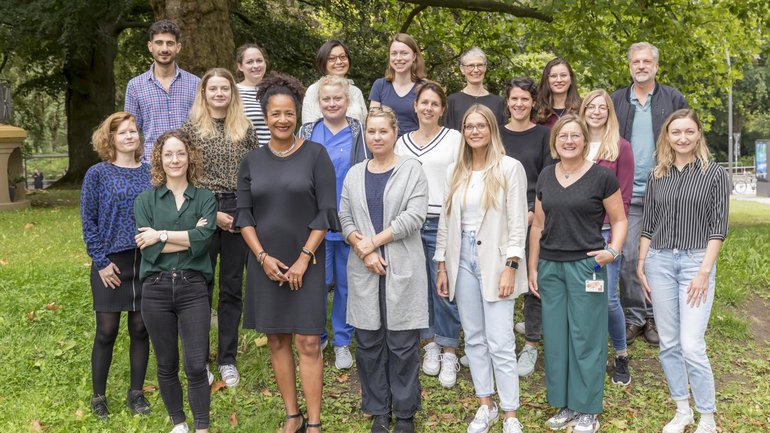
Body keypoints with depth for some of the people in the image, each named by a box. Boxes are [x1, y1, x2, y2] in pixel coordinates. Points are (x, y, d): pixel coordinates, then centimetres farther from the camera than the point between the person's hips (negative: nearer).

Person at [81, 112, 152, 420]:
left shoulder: (149, 172, 5)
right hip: (111, 263, -2)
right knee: (106, 331, 4)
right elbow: (89, 221, -3)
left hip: (146, 263, 3)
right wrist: (100, 261, -9)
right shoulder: (98, 174, -3)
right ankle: (98, 397, 19)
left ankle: (136, 392, 23)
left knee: (140, 329, 9)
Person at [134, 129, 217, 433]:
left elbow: (204, 239, -13)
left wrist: (161, 235, -11)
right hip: (156, 288, 1)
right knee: (166, 365, 12)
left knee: (196, 365, -3)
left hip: (193, 287, -1)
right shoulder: (146, 200, 6)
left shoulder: (205, 198, 5)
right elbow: (147, 249, -7)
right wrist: (189, 237, -10)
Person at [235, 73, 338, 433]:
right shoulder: (252, 161, 6)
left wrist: (303, 259, -11)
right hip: (265, 263, 3)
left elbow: (326, 212, -6)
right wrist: (263, 257, -8)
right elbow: (244, 214, 4)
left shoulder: (315, 155, -2)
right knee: (276, 340, 7)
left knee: (308, 342, -5)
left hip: (305, 262, -3)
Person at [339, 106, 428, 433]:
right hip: (364, 271, 3)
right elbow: (344, 218, 8)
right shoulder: (354, 174, 12)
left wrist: (374, 241, -12)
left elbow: (414, 216, -10)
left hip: (402, 270, -3)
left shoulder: (411, 169, 1)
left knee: (403, 344, 1)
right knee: (368, 342, 7)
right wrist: (363, 250, -9)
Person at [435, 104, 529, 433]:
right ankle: (486, 405, 23)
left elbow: (517, 222, -7)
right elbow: (445, 221, 12)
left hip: (495, 261, -5)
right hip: (462, 259, 5)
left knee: (500, 343, -5)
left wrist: (510, 267, -13)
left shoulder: (510, 168, -4)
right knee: (474, 339, 11)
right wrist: (442, 266, 9)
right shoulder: (455, 172, 10)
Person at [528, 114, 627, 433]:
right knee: (555, 337, 9)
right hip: (550, 267, 5)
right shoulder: (545, 176, 9)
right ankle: (565, 405, 23)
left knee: (585, 337, 2)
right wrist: (533, 268, 12)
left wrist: (612, 251, -16)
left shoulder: (602, 176, -5)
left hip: (586, 265, -4)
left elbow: (619, 220, 1)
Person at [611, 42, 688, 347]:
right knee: (628, 256, -2)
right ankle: (634, 316, 9)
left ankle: (655, 317, 15)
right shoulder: (616, 101, 9)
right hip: (627, 193, 1)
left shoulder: (674, 99, 5)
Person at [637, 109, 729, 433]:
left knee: (692, 346, -10)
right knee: (668, 344, 8)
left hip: (696, 261, -4)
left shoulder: (714, 174, 0)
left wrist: (704, 272, -11)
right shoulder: (657, 176, 9)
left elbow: (718, 227, -4)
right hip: (660, 261, 4)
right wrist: (640, 266, 8)